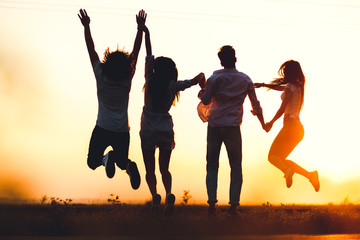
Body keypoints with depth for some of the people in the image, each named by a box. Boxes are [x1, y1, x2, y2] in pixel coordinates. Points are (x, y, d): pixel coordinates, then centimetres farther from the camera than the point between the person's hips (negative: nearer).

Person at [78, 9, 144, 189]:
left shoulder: (101, 76, -8)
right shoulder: (127, 79, -4)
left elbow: (91, 50, -1)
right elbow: (136, 51, 3)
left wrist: (86, 26, 4)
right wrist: (140, 27, 8)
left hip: (102, 130, -2)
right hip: (122, 132, 2)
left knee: (92, 163, 7)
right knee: (122, 162, 18)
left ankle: (106, 158, -25)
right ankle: (129, 166, -17)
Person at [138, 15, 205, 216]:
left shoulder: (151, 81, -8)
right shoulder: (173, 86, -8)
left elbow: (149, 56, -1)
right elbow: (195, 80, -12)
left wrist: (146, 34, 8)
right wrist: (201, 77, 12)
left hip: (148, 131, -1)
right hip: (166, 131, 1)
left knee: (150, 169, 6)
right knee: (164, 169, 11)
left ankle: (155, 196, -20)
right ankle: (169, 194, -16)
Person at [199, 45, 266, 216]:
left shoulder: (215, 78, -3)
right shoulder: (245, 80, 4)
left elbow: (206, 101, -2)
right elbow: (255, 104, 9)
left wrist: (203, 88, 17)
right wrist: (263, 123, 22)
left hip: (214, 125, 0)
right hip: (233, 127, 0)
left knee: (212, 165, 7)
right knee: (236, 166, 7)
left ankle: (212, 203, -3)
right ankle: (233, 205, -2)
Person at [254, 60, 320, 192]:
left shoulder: (289, 87, -9)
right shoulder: (298, 87, 16)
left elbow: (282, 109, -13)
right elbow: (280, 88, 35)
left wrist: (271, 123, -1)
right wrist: (263, 85, 41)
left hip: (290, 126, -8)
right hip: (299, 128, 8)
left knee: (272, 156, -4)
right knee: (280, 158, 12)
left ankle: (287, 170, -35)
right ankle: (310, 175, -4)